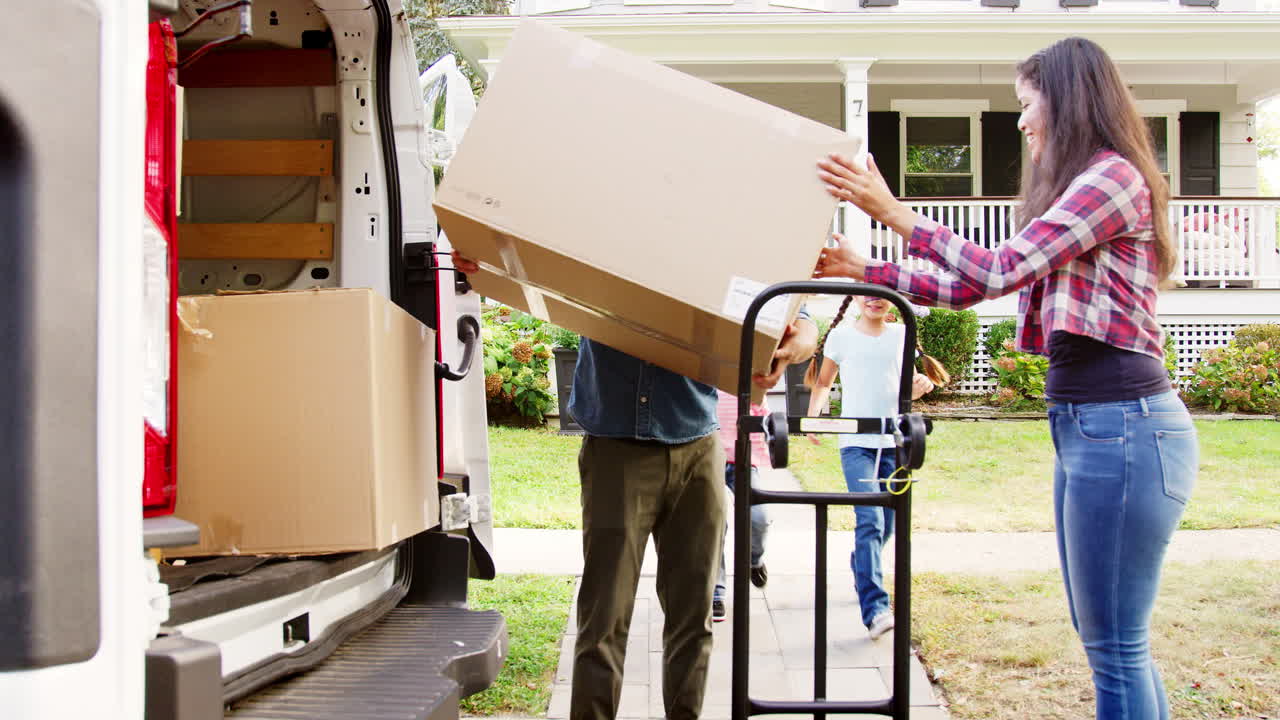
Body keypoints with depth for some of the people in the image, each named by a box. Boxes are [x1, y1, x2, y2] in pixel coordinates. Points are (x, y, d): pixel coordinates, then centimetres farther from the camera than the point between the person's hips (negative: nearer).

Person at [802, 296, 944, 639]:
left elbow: (909, 386, 18)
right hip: (856, 443, -4)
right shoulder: (841, 336, 3)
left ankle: (860, 570, 43)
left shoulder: (901, 335, 10)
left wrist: (921, 384, -6)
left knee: (886, 524, 11)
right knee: (870, 521, -17)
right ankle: (875, 609, -21)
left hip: (893, 442, 4)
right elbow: (823, 382, 13)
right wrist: (813, 416, -3)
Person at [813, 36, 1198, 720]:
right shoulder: (1074, 190, 21)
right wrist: (864, 270, 20)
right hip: (1084, 424, 10)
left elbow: (997, 271, -16)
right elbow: (970, 287, 21)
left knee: (1115, 646, -4)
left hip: (1123, 424, -10)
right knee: (1103, 635, 14)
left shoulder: (1112, 176, -9)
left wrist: (893, 211, -9)